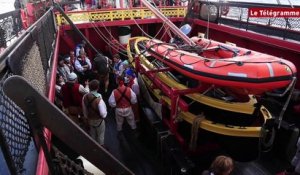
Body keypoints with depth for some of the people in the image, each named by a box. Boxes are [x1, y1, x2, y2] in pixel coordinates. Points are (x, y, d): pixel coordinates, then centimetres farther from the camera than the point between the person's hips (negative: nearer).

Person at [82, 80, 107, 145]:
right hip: (99, 120, -5)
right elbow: (103, 113, -28)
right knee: (100, 135, 22)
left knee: (92, 134, 29)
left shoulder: (85, 97, -18)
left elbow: (84, 109, -2)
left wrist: (86, 117, 15)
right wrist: (105, 114, -4)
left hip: (89, 119, 5)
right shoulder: (99, 99, -36)